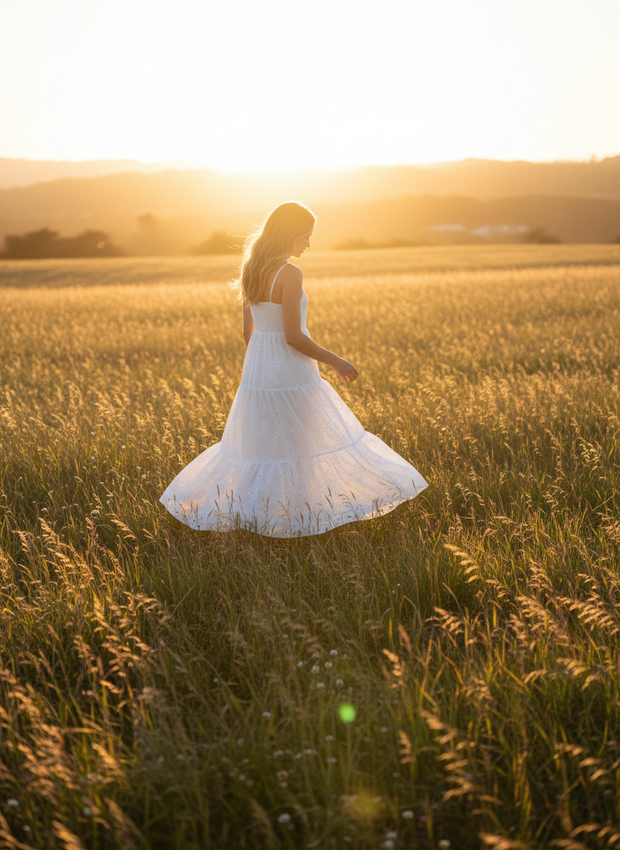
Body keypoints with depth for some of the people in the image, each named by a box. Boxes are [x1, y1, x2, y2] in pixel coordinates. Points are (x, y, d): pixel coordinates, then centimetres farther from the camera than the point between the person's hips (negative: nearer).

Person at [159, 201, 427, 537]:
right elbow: (293, 336, -20)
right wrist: (335, 361, -9)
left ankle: (222, 510, 20)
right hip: (291, 377, -8)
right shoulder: (290, 274, -17)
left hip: (257, 371, 8)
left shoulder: (251, 271, 7)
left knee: (254, 446, 18)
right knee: (306, 449, 5)